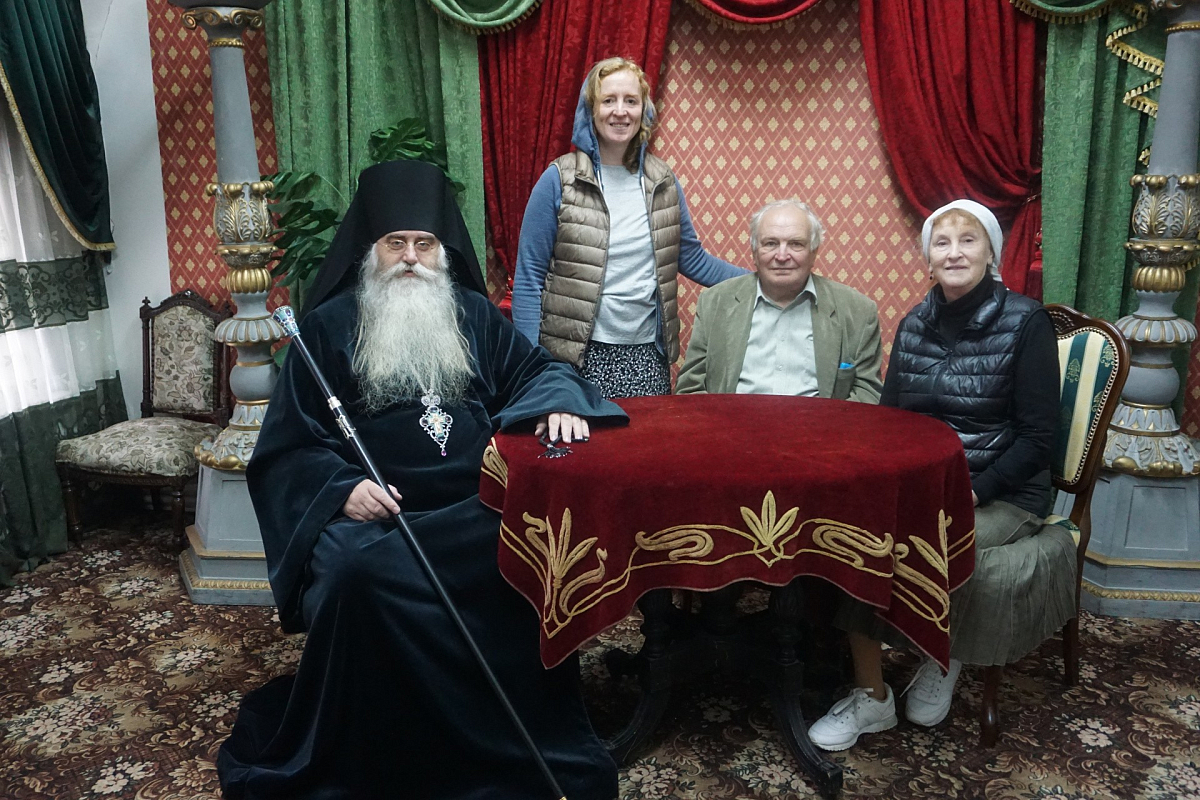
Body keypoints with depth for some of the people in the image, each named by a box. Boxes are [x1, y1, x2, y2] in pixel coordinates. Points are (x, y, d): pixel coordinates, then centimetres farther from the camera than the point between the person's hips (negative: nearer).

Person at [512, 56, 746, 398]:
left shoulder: (662, 181, 8)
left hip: (646, 357, 3)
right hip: (575, 358, -3)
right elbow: (529, 277, -3)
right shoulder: (559, 180, -3)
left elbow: (692, 259, 16)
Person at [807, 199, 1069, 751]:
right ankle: (871, 696, -10)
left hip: (1000, 493, -4)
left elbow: (1037, 437, -8)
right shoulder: (914, 326, 8)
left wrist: (972, 493, -20)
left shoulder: (1025, 322, -6)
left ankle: (944, 654, 4)